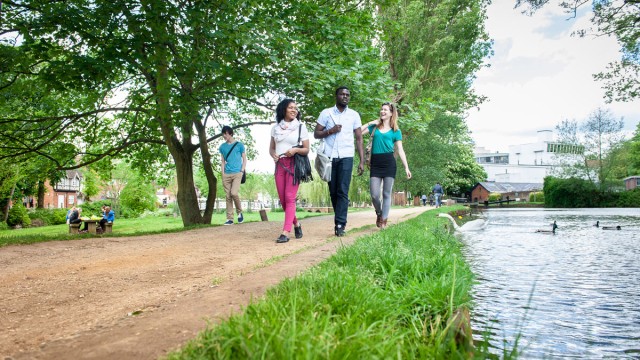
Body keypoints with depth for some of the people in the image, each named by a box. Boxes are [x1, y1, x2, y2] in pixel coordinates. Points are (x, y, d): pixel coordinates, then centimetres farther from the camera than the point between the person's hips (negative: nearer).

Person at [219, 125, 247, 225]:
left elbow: (244, 159, 6)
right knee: (228, 196, 2)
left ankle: (239, 212, 6)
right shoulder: (222, 146, 11)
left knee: (234, 193, -19)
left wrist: (242, 170, -5)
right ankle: (230, 219, 6)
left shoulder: (239, 145, 3)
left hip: (237, 173, -4)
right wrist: (223, 174, 6)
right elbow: (223, 161, 15)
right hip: (226, 174, 4)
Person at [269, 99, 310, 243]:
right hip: (279, 165, 3)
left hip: (294, 164, -3)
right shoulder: (275, 127, 11)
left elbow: (306, 150, 3)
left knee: (290, 198, -12)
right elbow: (271, 148, 16)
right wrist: (273, 155, -6)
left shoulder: (301, 127, 4)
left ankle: (286, 233, -14)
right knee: (283, 199, 4)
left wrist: (296, 150, -16)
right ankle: (296, 224, 27)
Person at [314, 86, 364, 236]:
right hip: (329, 157, 1)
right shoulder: (326, 113, 6)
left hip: (346, 157, -1)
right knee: (333, 191, 8)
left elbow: (359, 138, 6)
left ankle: (340, 225, -8)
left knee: (343, 191, -9)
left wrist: (362, 161, -1)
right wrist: (330, 131, -12)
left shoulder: (354, 115, 7)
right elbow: (316, 134, 6)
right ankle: (340, 220, 22)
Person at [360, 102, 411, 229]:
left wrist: (406, 167, -1)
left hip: (389, 162, -1)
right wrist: (369, 123, 5)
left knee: (387, 194, 1)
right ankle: (379, 213, 24)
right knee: (374, 195, -4)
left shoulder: (396, 131, 9)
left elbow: (400, 150, 6)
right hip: (375, 163, 1)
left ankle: (384, 220, 8)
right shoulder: (374, 127, 15)